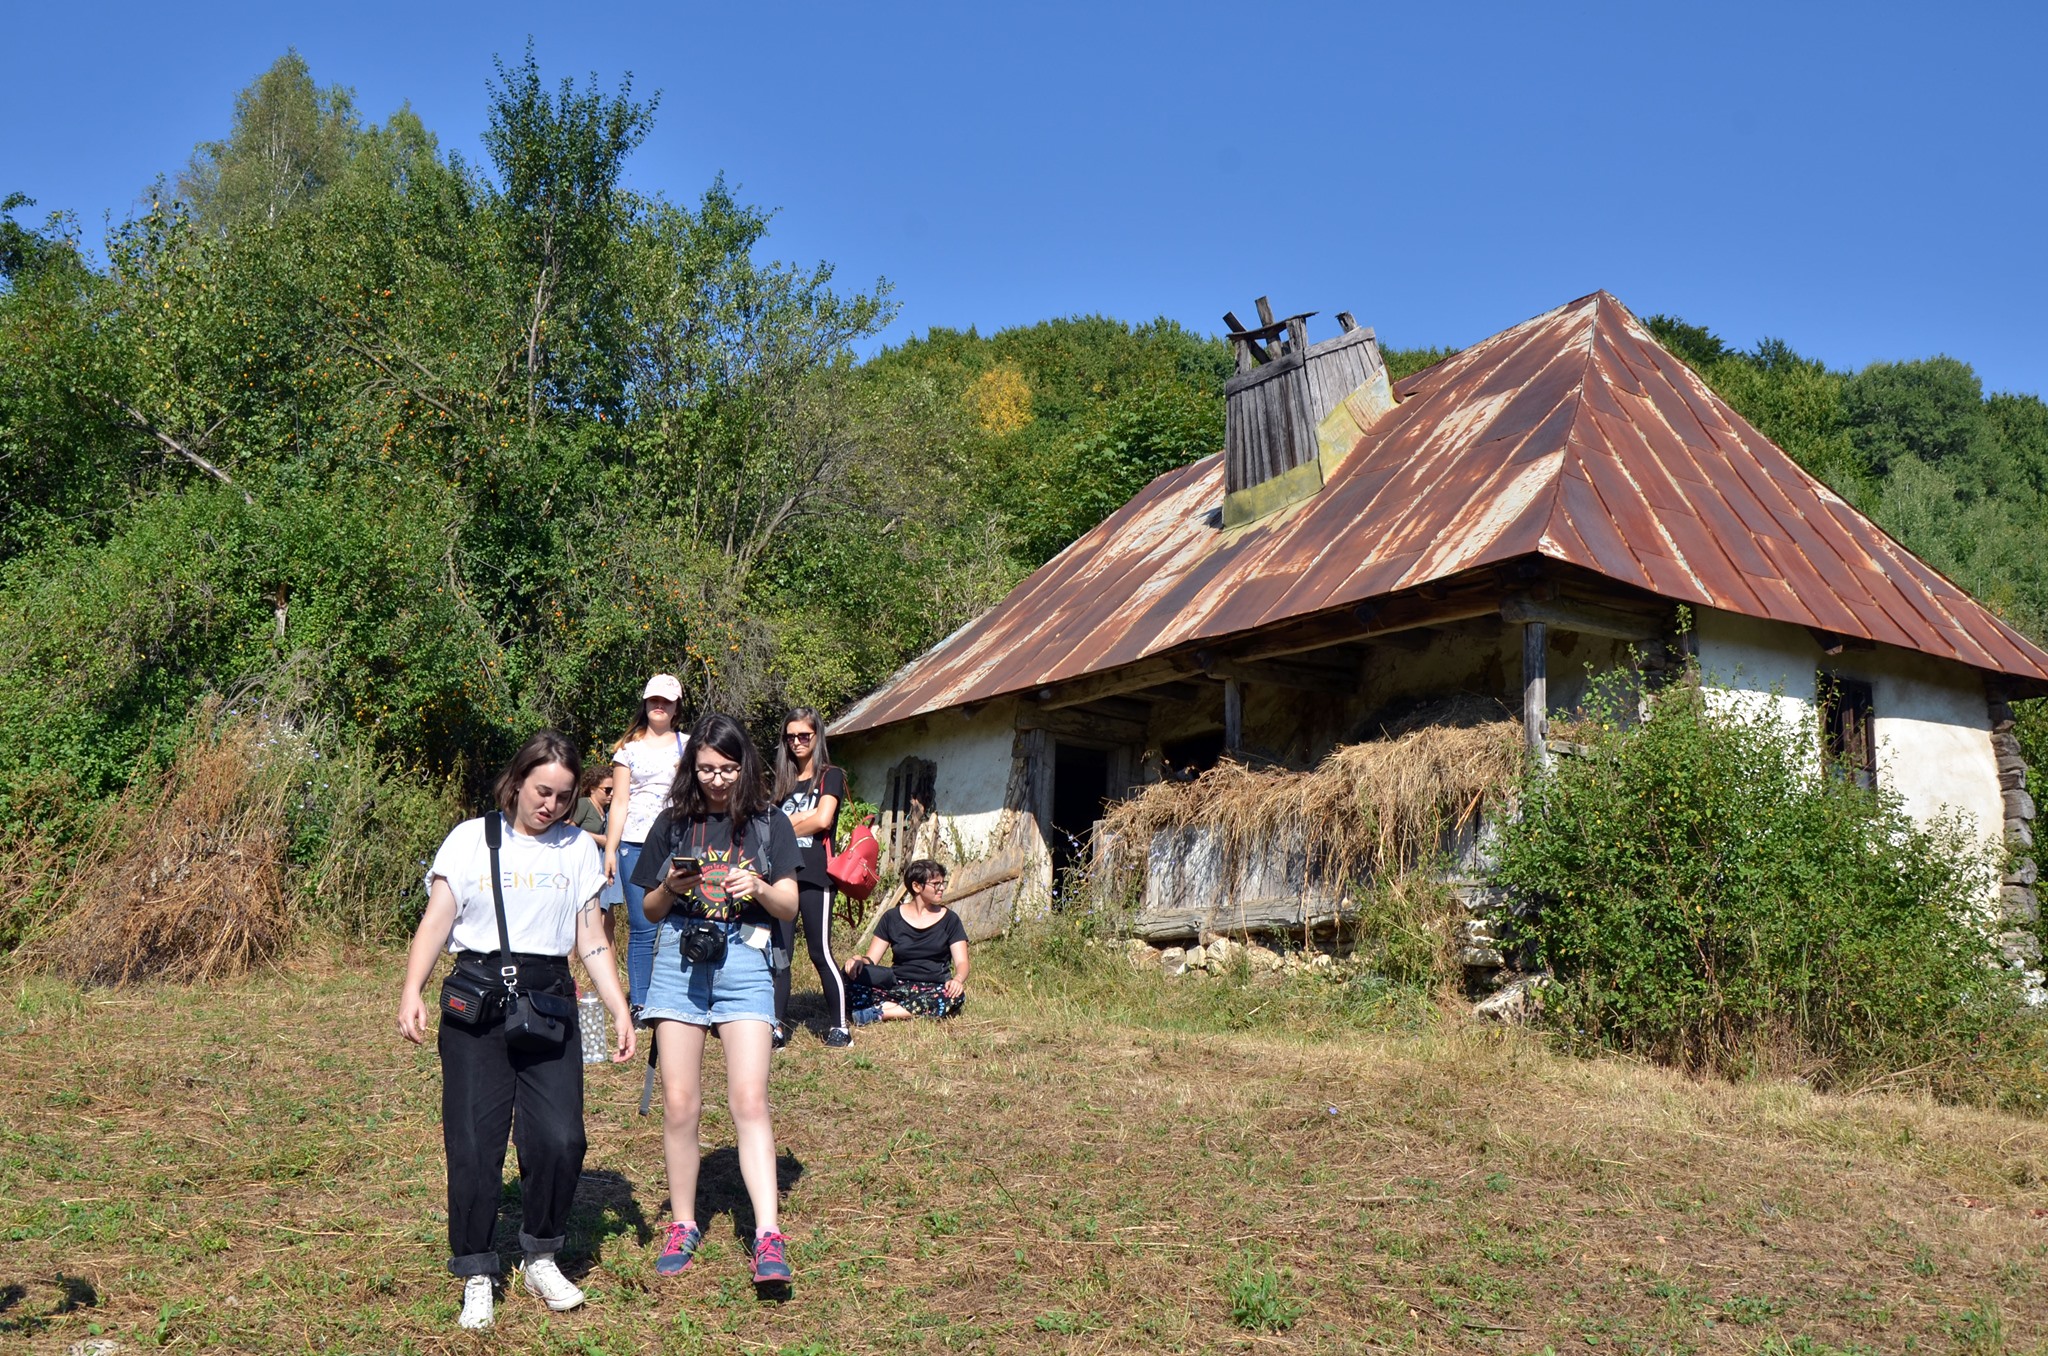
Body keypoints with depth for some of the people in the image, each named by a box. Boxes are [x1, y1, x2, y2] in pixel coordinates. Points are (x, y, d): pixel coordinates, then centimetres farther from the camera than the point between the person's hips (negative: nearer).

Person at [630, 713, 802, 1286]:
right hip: (679, 959, 2)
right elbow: (650, 910, 13)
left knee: (749, 1099, -10)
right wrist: (671, 886, -9)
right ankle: (683, 1225, 19)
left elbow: (790, 907, 5)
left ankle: (768, 1237, -9)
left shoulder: (769, 823, 7)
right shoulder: (674, 822, 9)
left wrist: (760, 888, -16)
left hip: (743, 961, -1)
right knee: (678, 1103, 2)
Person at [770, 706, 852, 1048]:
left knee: (820, 952, -3)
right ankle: (778, 1026, 4)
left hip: (815, 876, -4)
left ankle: (840, 1025, 7)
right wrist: (805, 816, -8)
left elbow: (822, 820, -10)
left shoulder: (830, 776, 4)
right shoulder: (782, 780, 17)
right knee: (779, 952, 0)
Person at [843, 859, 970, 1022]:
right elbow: (871, 959, 6)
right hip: (896, 987, 0)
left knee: (955, 995, -36)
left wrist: (957, 980, -25)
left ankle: (881, 1012, -31)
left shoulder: (949, 920, 8)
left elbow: (962, 962, -1)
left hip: (932, 989, 0)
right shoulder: (892, 918, 10)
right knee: (852, 973, -24)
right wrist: (860, 960, -19)